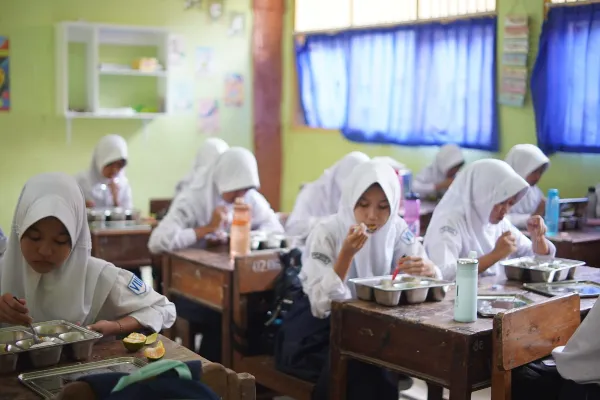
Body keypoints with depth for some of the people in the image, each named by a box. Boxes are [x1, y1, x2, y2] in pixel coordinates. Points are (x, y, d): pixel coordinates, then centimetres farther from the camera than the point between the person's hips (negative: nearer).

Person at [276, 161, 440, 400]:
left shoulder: (396, 229, -5)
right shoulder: (327, 232, -19)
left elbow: (433, 277, -7)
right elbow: (322, 305, -25)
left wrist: (427, 269, -30)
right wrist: (347, 253, -36)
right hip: (319, 331, -4)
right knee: (360, 367, -30)